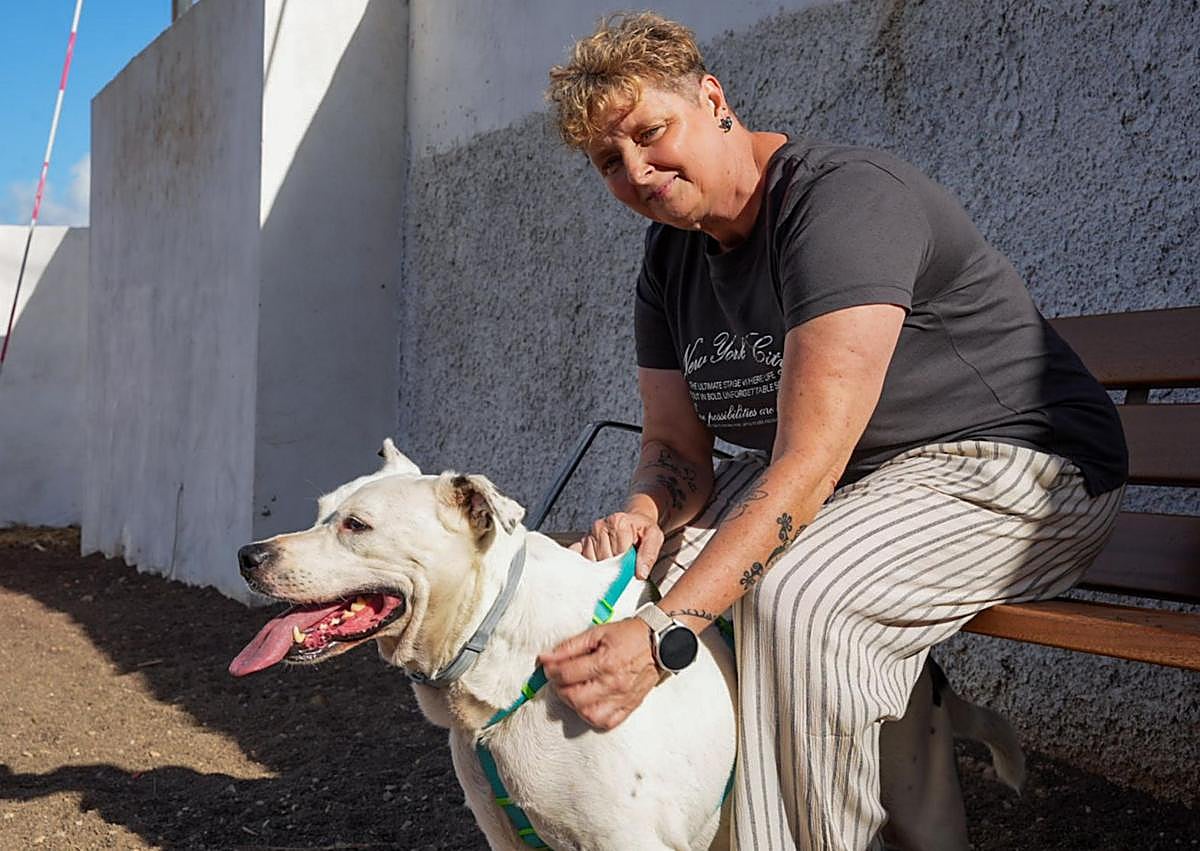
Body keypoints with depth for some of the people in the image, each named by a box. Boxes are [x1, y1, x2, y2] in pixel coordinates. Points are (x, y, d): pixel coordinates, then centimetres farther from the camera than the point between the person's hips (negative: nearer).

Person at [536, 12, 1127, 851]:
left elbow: (808, 464, -32)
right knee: (654, 560, -9)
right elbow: (677, 445, 3)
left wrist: (664, 633, -38)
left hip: (1012, 464, -8)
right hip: (833, 475, 8)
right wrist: (647, 513, -22)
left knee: (792, 597, -33)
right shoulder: (671, 260, 4)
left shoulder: (844, 200, -24)